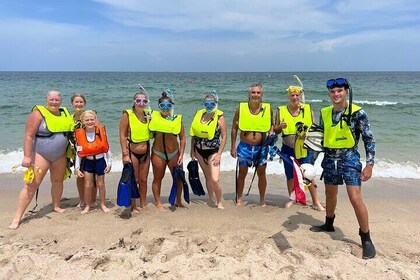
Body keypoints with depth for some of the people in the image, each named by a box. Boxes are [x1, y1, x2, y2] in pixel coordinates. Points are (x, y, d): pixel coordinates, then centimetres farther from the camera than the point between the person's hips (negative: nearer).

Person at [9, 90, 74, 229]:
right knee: (31, 185, -7)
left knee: (58, 181, 17)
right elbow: (29, 136, -16)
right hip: (41, 155, -5)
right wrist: (27, 156, -23)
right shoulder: (38, 113, -12)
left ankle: (56, 206, 37)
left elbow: (70, 131, 18)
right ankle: (17, 217, -1)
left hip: (60, 156, 6)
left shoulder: (65, 113, 5)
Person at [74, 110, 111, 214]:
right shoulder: (80, 134, -8)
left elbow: (107, 148, -2)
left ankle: (103, 205, 27)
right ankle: (87, 206, 21)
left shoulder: (101, 131, -9)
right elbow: (79, 153, -1)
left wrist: (109, 163, -2)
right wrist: (77, 168, -3)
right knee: (88, 185, 3)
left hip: (100, 160, 0)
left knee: (101, 184, 11)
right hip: (87, 162, 0)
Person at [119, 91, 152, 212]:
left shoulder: (148, 114, 4)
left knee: (143, 180, 11)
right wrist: (125, 154, -15)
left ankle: (143, 205, 24)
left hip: (145, 153, 4)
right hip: (132, 152, -4)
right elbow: (122, 135, -11)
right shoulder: (127, 115, -10)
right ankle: (133, 206, 18)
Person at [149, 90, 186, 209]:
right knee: (157, 178, 8)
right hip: (158, 153, -1)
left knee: (179, 178, 8)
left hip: (174, 153, 1)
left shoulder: (177, 119, -1)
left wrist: (181, 155, -4)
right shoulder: (154, 117, -2)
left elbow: (182, 138, 0)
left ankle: (178, 201, 28)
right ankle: (158, 202, 25)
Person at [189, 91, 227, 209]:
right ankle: (211, 199, 34)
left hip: (213, 151, -4)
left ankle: (219, 202, 10)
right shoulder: (199, 114, 2)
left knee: (215, 179, -12)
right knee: (207, 176, 17)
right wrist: (192, 149, 10)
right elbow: (194, 132, 12)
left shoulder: (219, 117, -10)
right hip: (199, 150, 5)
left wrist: (219, 154, -15)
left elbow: (224, 137, -11)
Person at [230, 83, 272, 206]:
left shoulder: (267, 109, -1)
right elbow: (234, 128, 2)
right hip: (244, 146, 0)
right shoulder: (241, 108, -3)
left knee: (261, 174, 8)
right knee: (242, 173, 9)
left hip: (261, 147, 1)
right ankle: (239, 198, 25)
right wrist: (233, 147, 1)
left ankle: (262, 199, 24)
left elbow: (271, 125, 14)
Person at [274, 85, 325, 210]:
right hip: (288, 149, 1)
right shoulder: (281, 111, 1)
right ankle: (292, 199, 30)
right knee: (290, 176, 9)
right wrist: (280, 127, -17)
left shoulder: (308, 109, 2)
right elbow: (276, 130, 4)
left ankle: (316, 201, 17)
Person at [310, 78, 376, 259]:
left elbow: (369, 139, -9)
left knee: (355, 198, -10)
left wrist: (369, 164, -13)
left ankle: (366, 239, 4)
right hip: (329, 159, 5)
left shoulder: (357, 112, -11)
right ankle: (329, 224, 41)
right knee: (330, 195, 19)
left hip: (349, 159, -5)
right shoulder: (324, 113, 4)